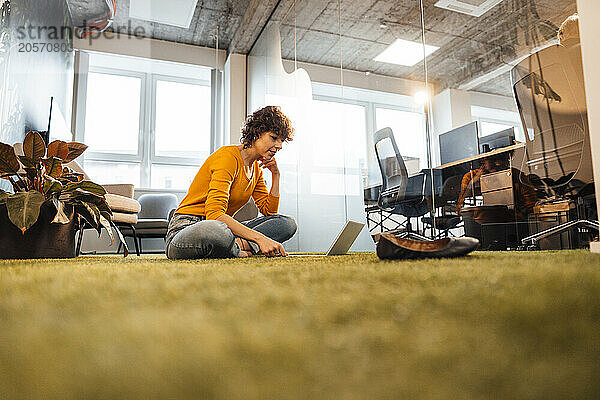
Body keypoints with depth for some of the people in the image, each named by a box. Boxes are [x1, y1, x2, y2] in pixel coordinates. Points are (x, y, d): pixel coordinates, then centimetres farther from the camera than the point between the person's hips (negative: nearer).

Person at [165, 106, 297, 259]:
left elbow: (268, 211, 15)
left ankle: (239, 244, -24)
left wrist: (276, 175, 6)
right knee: (213, 230, -47)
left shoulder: (256, 168, 12)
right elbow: (214, 214, -28)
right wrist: (259, 238, -32)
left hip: (222, 228, 9)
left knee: (288, 223, -5)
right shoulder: (228, 156, -16)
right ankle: (239, 249, -16)